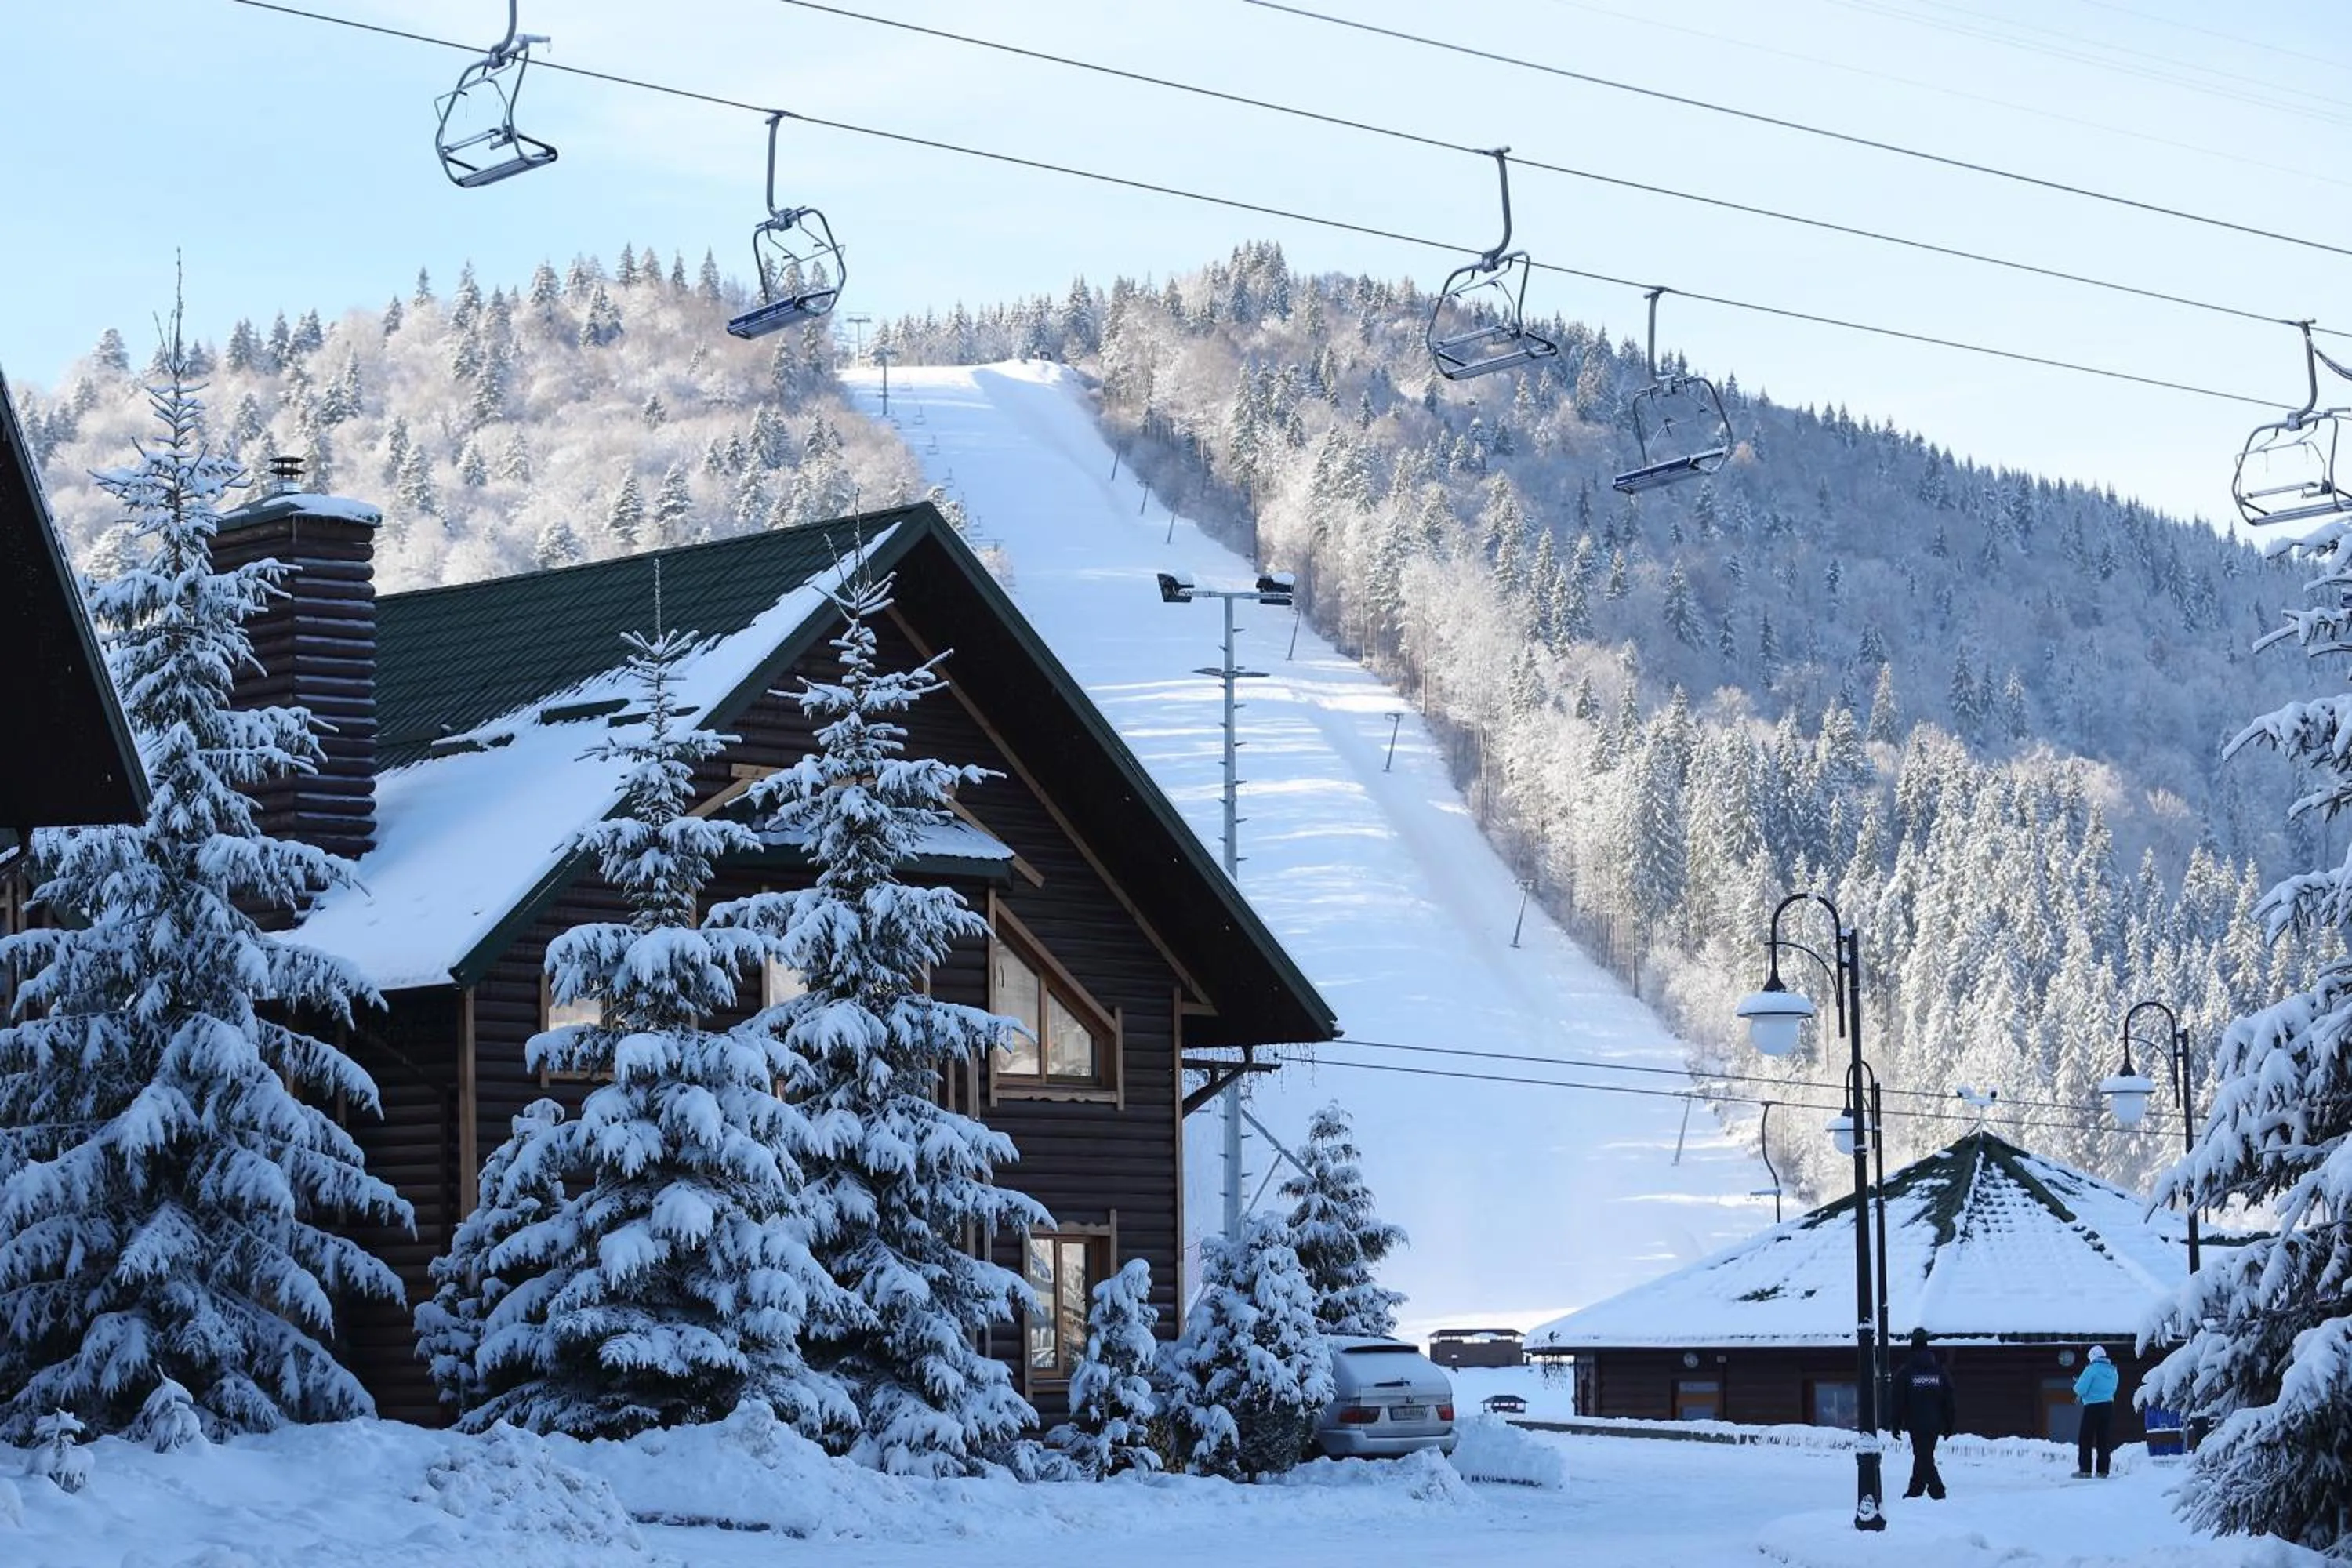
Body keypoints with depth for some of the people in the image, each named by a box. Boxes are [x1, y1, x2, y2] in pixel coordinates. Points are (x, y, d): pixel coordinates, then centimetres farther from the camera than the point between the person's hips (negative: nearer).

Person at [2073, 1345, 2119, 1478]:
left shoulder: (2092, 1369, -12)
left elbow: (2080, 1389, -17)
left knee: (2085, 1439, 0)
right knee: (2104, 1440, 9)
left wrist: (2078, 1388, 9)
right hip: (2108, 1406, 6)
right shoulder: (2112, 1371, 9)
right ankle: (2103, 1471, 7)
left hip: (2092, 1407, -6)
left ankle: (2085, 1470, -4)